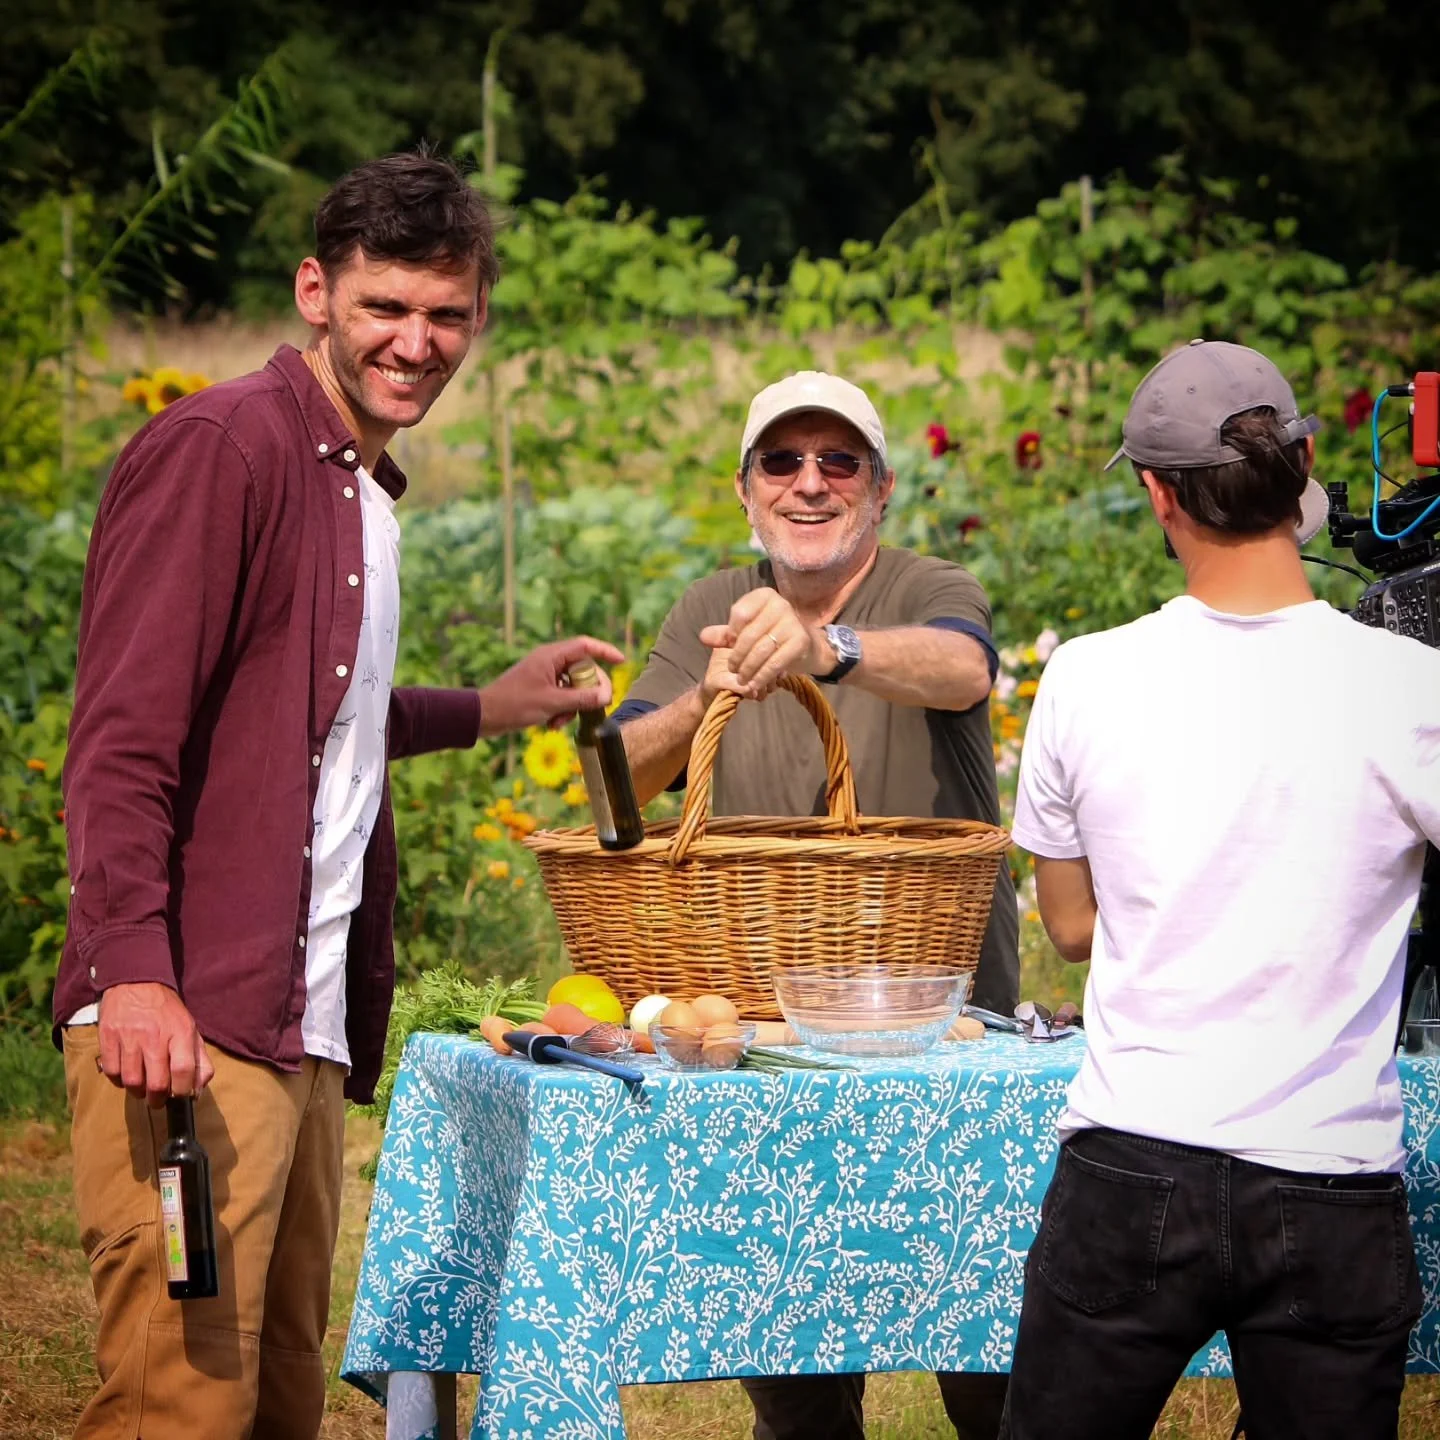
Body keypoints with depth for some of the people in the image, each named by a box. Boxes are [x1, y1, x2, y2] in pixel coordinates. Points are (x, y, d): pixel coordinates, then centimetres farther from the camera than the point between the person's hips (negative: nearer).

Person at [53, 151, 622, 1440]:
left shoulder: (363, 490, 22)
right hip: (186, 1023, -9)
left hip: (306, 1030, 9)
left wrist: (483, 711, 37)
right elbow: (123, 738, -15)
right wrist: (134, 971, -25)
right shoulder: (219, 449, -7)